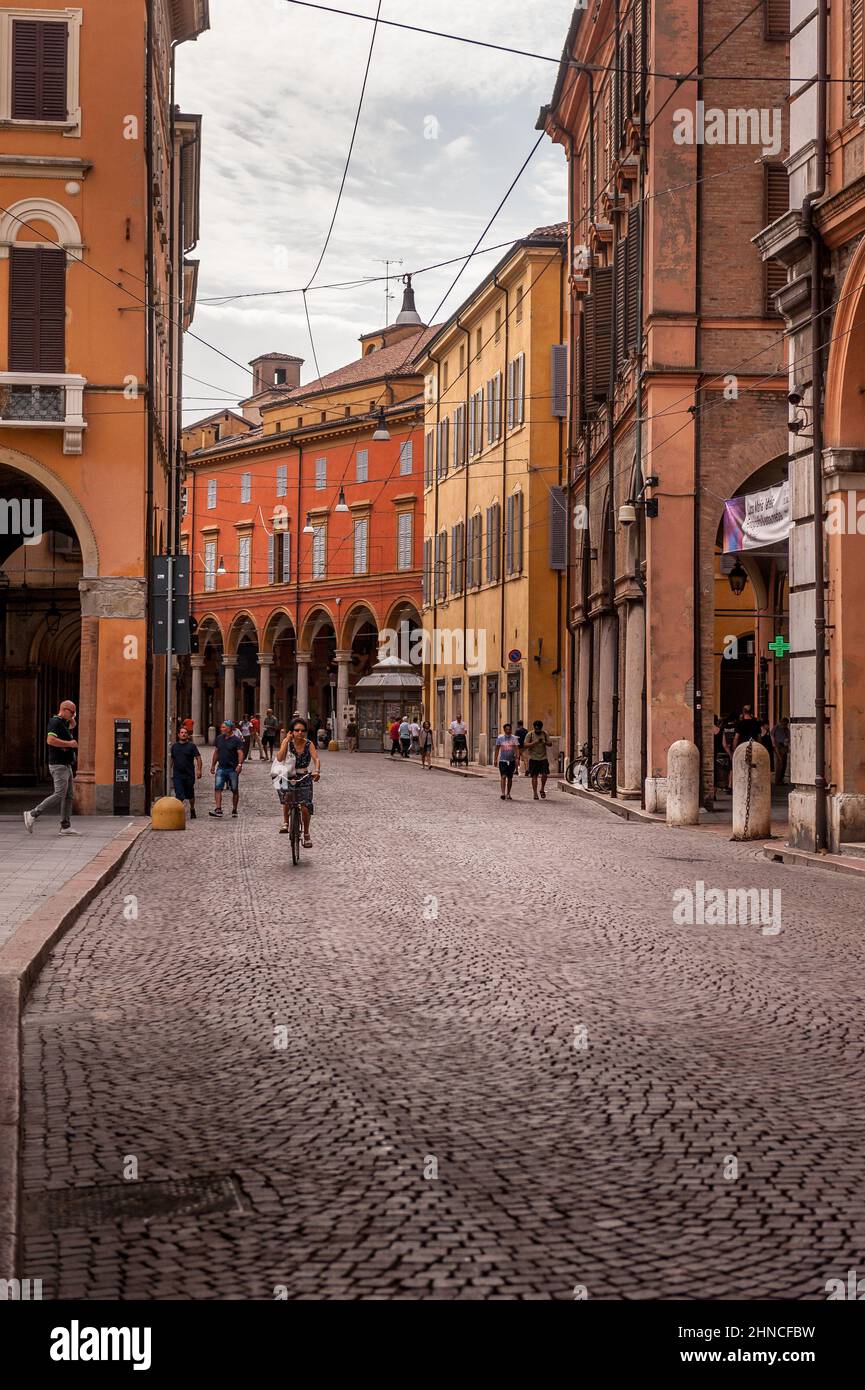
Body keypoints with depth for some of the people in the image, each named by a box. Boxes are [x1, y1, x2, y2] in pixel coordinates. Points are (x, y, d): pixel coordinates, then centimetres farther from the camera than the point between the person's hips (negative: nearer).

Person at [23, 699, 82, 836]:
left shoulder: (63, 723, 17)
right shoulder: (55, 722, -12)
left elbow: (72, 726, 42)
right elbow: (50, 740, -27)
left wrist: (72, 719, 20)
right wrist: (69, 743, -20)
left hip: (66, 765, 10)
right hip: (58, 765, -10)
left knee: (68, 796, 6)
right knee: (59, 795, -14)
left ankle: (66, 826, 6)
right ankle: (32, 815, -8)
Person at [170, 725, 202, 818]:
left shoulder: (191, 746, -1)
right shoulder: (174, 746, 9)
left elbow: (198, 758, -3)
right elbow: (172, 760, 17)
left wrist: (199, 770, -13)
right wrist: (171, 772, 15)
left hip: (189, 775, -1)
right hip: (177, 775, 1)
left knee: (190, 795, 14)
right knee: (179, 795, -12)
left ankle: (192, 809, 36)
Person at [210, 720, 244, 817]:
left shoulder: (236, 740, -6)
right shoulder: (219, 738, 9)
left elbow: (240, 753, -12)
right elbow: (216, 752, 16)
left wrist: (239, 764, -26)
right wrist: (213, 765, 16)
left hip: (233, 769, -4)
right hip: (221, 768, 4)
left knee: (235, 790, 7)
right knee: (217, 788, -11)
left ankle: (234, 810, 19)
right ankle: (218, 810, -15)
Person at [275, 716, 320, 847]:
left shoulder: (309, 744, -5)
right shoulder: (287, 742, -6)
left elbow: (316, 759, -19)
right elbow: (280, 758, -20)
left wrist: (317, 771, -39)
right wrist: (287, 740, -21)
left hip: (304, 778, 0)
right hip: (288, 777, 0)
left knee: (305, 807, -7)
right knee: (287, 795, -27)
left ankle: (306, 835, 13)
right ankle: (285, 822, -5)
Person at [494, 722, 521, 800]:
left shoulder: (514, 738, 3)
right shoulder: (500, 738, 2)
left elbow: (517, 749, -3)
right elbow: (497, 749, 6)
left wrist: (517, 758, -15)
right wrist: (496, 759, 2)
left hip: (512, 761, 2)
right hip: (502, 760, -2)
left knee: (510, 778, 9)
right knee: (503, 776, -14)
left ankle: (508, 794, 20)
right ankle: (503, 793, -19)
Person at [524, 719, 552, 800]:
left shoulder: (545, 734, 6)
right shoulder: (529, 735, -3)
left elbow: (550, 743, 7)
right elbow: (525, 745, -10)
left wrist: (545, 742, -15)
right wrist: (534, 742, -22)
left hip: (543, 758, 2)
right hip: (533, 758, -2)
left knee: (544, 774, -8)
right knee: (534, 776, 0)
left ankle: (542, 790, 14)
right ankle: (535, 793, 6)